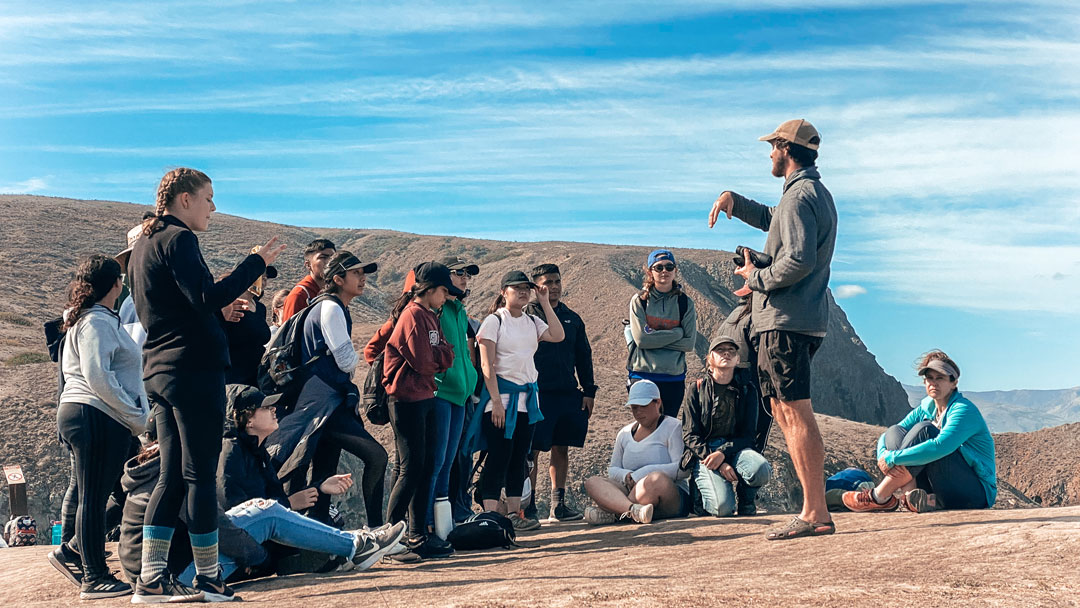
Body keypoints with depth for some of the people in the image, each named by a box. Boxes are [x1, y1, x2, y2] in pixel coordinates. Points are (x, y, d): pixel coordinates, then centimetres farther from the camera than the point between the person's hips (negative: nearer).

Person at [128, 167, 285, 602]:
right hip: (194, 370, -9)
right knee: (201, 475, -4)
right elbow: (207, 298, -21)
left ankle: (152, 579, 10)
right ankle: (209, 579, 3)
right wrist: (257, 262, -15)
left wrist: (222, 306, 22)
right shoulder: (178, 239, -9)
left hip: (159, 371, 10)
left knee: (172, 477, 10)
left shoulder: (143, 245, 21)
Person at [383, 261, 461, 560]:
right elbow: (425, 362, -18)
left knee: (428, 467, 10)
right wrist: (440, 355, -1)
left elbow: (446, 358, 11)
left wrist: (437, 355, -6)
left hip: (426, 399, 9)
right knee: (412, 468, -6)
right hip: (408, 401, -9)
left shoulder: (431, 317, 17)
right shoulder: (413, 315, -13)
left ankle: (419, 535, 16)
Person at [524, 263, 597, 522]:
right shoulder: (527, 314, -1)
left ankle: (558, 504, 16)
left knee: (561, 449, 9)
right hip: (538, 393, -5)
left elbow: (584, 356, 18)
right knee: (532, 451, -3)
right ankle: (528, 506, 5)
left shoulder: (572, 318, 15)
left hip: (569, 394, 5)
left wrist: (589, 391, 11)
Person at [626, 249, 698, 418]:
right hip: (642, 375, -2)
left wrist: (654, 339, -10)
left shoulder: (685, 303, 5)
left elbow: (689, 343, -3)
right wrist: (677, 332, -9)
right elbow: (641, 339, -12)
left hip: (674, 378, 2)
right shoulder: (639, 300, -1)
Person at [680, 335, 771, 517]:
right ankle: (702, 495, 10)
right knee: (723, 508, -27)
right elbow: (690, 436, -2)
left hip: (735, 449, 2)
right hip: (703, 453, -2)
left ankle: (746, 501, 0)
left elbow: (748, 435, 2)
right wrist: (719, 465, -17)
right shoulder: (696, 391, 3)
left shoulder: (747, 390, 7)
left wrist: (723, 453, -19)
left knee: (761, 469, -34)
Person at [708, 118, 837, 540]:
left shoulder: (799, 196, -11)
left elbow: (799, 261, -23)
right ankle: (814, 508, 13)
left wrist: (757, 279, -8)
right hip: (798, 320, 11)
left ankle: (816, 514, -11)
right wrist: (734, 201, 21)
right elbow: (773, 220, 37)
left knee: (797, 414, -11)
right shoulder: (815, 193, 22)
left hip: (786, 321, -11)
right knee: (782, 412, 12)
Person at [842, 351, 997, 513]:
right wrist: (884, 455, -21)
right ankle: (910, 493, -31)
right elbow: (885, 437, 4)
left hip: (978, 492, -7)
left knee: (925, 430, -26)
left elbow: (940, 446, -31)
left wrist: (893, 458, -29)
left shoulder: (965, 410, -13)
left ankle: (881, 497, -26)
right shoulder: (925, 410, 10)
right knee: (894, 431, -7)